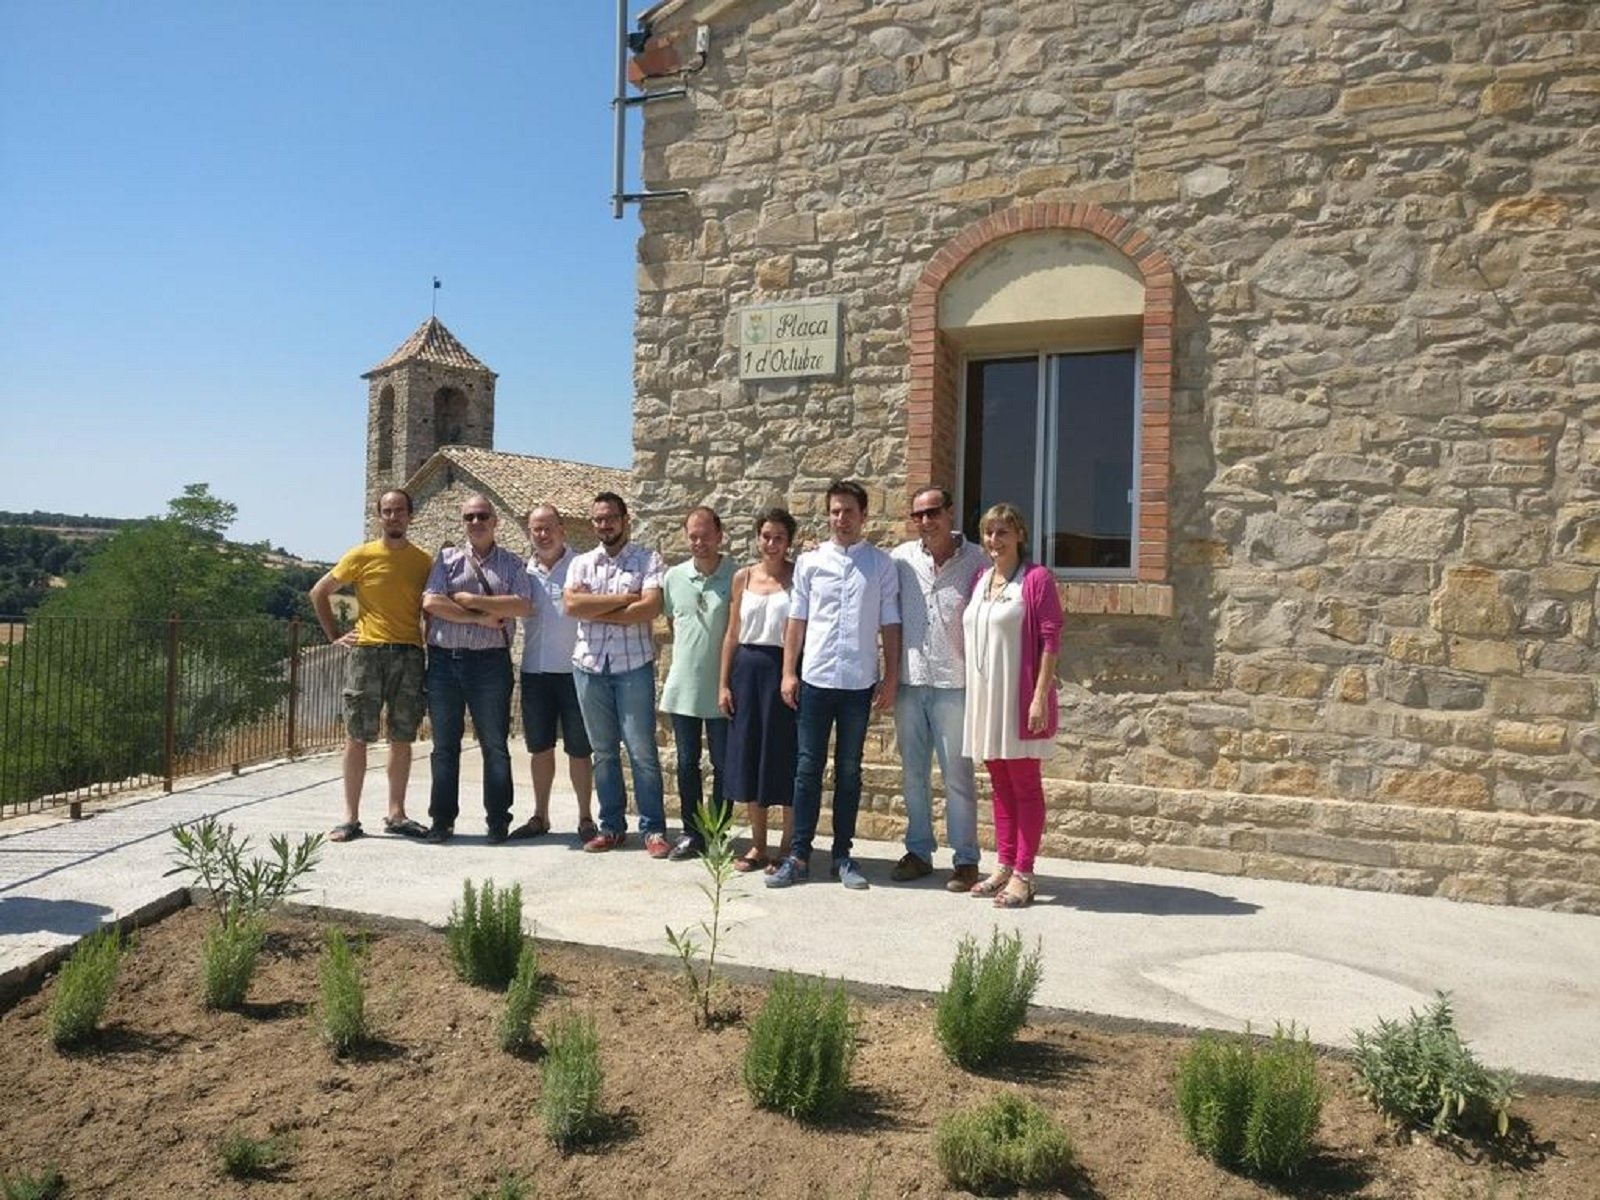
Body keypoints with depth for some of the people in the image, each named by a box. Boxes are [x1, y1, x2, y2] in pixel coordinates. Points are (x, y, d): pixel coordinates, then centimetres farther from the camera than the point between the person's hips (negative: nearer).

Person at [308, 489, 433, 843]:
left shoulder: (424, 561, 7)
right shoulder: (361, 556, 3)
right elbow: (319, 592, 10)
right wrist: (334, 636, 5)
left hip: (410, 655, 2)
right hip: (366, 653, -1)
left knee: (402, 739, 7)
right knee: (357, 737, 1)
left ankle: (396, 814, 17)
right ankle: (350, 817, 10)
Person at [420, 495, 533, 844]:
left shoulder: (512, 564, 8)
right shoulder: (447, 559, 11)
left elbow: (523, 606, -8)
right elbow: (431, 602, -4)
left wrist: (473, 600, -10)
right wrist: (479, 618, -9)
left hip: (491, 662, -1)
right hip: (444, 660, 2)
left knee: (494, 745, 2)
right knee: (445, 745, 7)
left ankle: (498, 821, 10)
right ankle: (442, 819, 15)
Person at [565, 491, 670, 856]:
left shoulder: (647, 560, 0)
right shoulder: (581, 563, 10)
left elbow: (651, 607, -15)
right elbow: (571, 604, -7)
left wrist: (597, 612, -10)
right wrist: (623, 598, -11)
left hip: (633, 666, -3)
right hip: (589, 665, 4)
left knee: (642, 750, -1)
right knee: (603, 751, 10)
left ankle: (653, 829, 7)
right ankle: (612, 826, 20)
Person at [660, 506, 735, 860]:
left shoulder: (736, 577, -8)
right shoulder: (673, 577, 4)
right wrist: (689, 650, 11)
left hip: (721, 687, -3)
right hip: (682, 686, 4)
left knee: (723, 766, 5)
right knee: (686, 764, 10)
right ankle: (692, 832, 22)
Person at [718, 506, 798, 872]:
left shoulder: (800, 576, -3)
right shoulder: (743, 577, 8)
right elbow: (732, 633, 10)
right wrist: (723, 683, 6)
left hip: (784, 669, -4)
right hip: (747, 669, 4)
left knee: (784, 756, 1)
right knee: (750, 755, 8)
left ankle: (787, 846, 13)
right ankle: (758, 844, 20)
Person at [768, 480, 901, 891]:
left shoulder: (882, 565, 3)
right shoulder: (810, 562, 4)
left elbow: (890, 624, 3)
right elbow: (797, 620, 6)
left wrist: (891, 678, -1)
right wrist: (789, 672, 1)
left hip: (859, 683, 0)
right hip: (815, 679, 0)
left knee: (849, 771, 9)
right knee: (807, 769, 4)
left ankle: (842, 856, 18)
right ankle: (798, 856, 11)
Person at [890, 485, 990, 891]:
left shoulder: (977, 560, -3)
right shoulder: (901, 558, 4)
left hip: (954, 684, -3)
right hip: (909, 681, 3)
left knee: (957, 775, 3)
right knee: (913, 773, 12)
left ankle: (965, 859, 14)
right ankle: (918, 851, 25)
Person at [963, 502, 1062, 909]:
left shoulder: (1036, 579, -8)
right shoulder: (980, 579, 12)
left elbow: (1050, 640, -12)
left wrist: (1041, 696, -17)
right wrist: (973, 691, 13)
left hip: (1019, 699, -7)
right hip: (984, 697, 7)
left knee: (1025, 787, 2)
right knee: (1000, 786, 13)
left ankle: (1023, 876, 7)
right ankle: (1004, 867, 23)